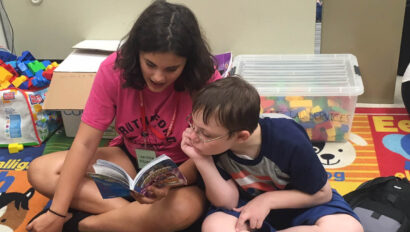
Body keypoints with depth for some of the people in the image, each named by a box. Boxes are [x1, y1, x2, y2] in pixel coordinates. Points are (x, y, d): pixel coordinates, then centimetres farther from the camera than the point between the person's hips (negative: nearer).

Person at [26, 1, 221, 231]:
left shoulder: (206, 81, -26)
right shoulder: (115, 69, -19)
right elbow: (85, 143, -18)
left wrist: (169, 184, -40)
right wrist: (57, 212, -21)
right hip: (129, 158, 3)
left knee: (185, 208, -38)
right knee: (40, 171, -12)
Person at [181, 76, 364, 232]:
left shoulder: (288, 140, -29)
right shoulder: (214, 145, -20)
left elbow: (322, 193, -15)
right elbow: (228, 202, -19)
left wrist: (268, 199, -22)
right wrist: (201, 160, -32)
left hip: (298, 202, -1)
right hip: (247, 205, 1)